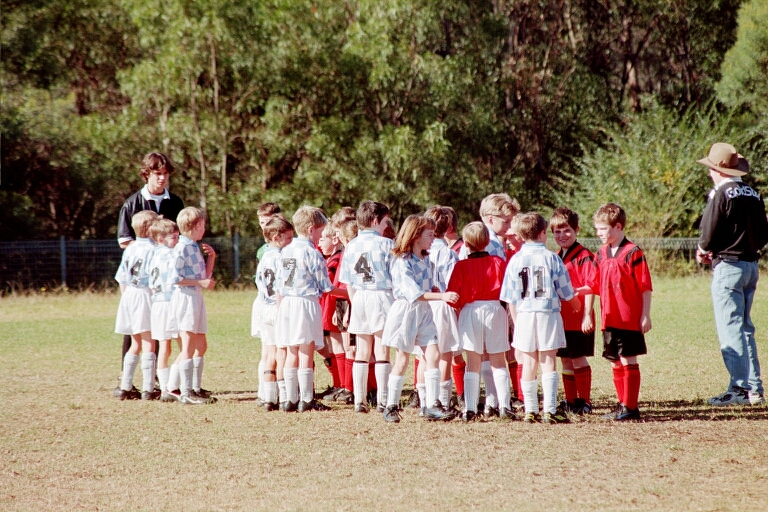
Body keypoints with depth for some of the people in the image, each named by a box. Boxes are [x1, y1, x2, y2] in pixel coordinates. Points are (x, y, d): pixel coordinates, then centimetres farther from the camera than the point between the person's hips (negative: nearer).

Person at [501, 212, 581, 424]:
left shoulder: (515, 260, 0)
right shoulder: (551, 258, -5)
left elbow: (510, 298, 1)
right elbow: (566, 291, 2)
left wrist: (516, 322, 11)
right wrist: (576, 304, 22)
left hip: (524, 315, 2)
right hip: (548, 314, -2)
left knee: (529, 363, 8)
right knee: (548, 362, 1)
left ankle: (530, 410, 9)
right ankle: (550, 410, -4)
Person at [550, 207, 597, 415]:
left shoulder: (584, 256, -11)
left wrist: (587, 315, -21)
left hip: (579, 319, -7)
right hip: (560, 318, 7)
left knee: (578, 358, -2)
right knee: (565, 360, 11)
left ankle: (584, 401, 7)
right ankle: (570, 401, 18)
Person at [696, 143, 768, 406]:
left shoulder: (721, 194, -12)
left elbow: (709, 233, -13)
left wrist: (703, 251, 6)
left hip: (728, 267, -8)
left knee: (730, 329, -5)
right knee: (745, 328, 14)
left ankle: (740, 388, -9)